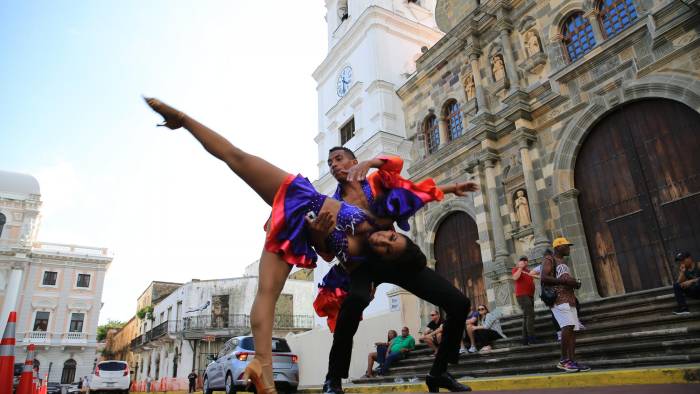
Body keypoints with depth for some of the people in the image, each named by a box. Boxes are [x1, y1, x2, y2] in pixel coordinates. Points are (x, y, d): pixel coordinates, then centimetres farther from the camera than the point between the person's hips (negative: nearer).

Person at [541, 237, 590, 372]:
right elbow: (544, 278, -16)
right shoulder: (549, 260, -2)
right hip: (558, 298, -9)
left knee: (573, 329, 2)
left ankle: (572, 361, 3)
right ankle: (564, 360, -14)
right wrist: (565, 281, -18)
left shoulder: (563, 262, 26)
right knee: (568, 325, -21)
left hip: (569, 298, 9)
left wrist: (575, 283, 13)